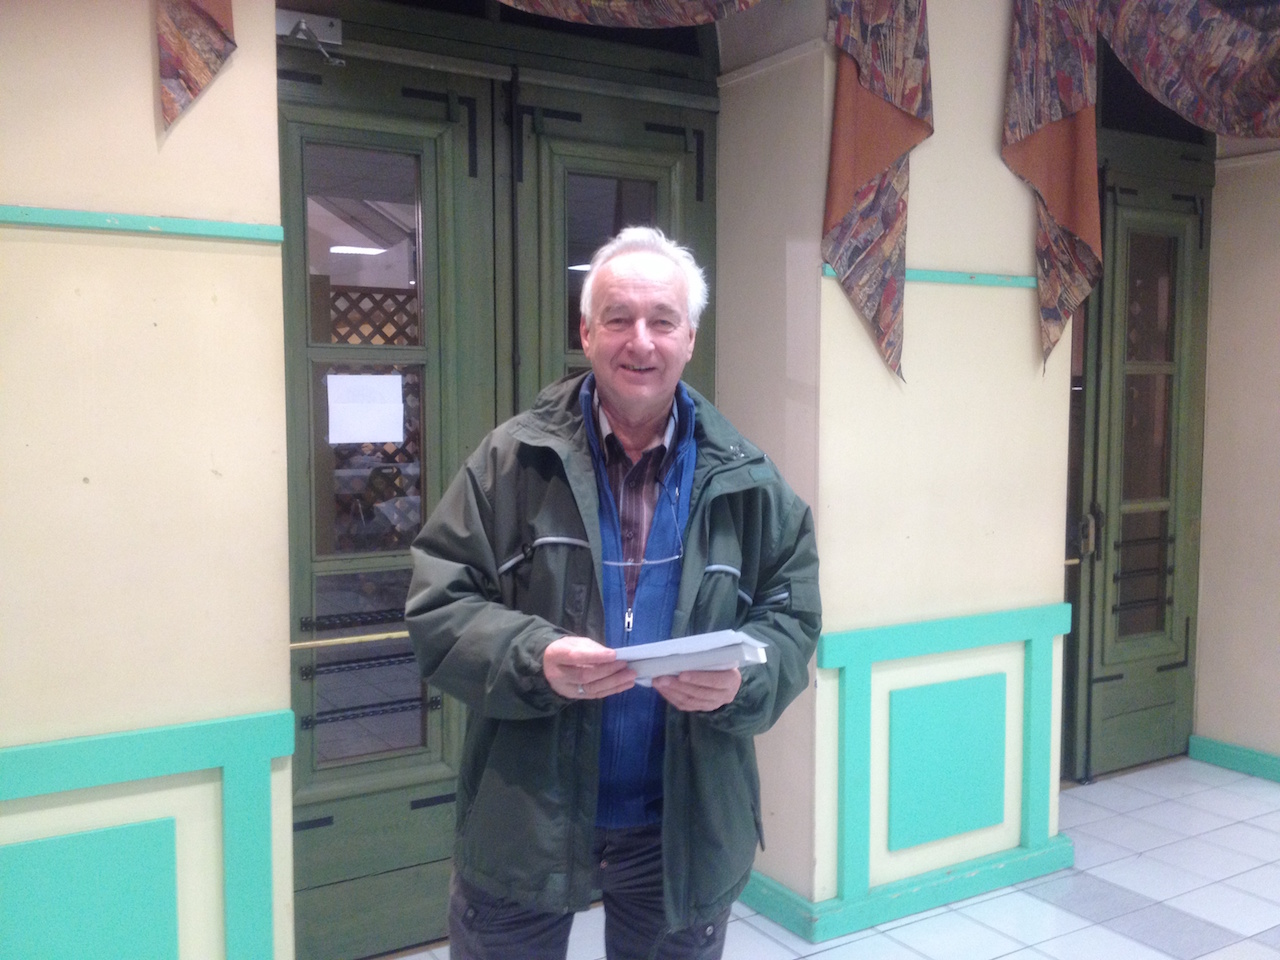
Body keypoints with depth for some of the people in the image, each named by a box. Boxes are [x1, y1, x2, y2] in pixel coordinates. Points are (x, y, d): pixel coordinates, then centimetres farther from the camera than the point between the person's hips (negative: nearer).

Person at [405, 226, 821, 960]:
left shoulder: (745, 480, -1)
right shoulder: (512, 461, -6)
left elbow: (792, 617, 2)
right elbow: (439, 605, -7)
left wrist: (743, 677, -20)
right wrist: (533, 659, -25)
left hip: (686, 827, 2)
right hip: (524, 820, -1)